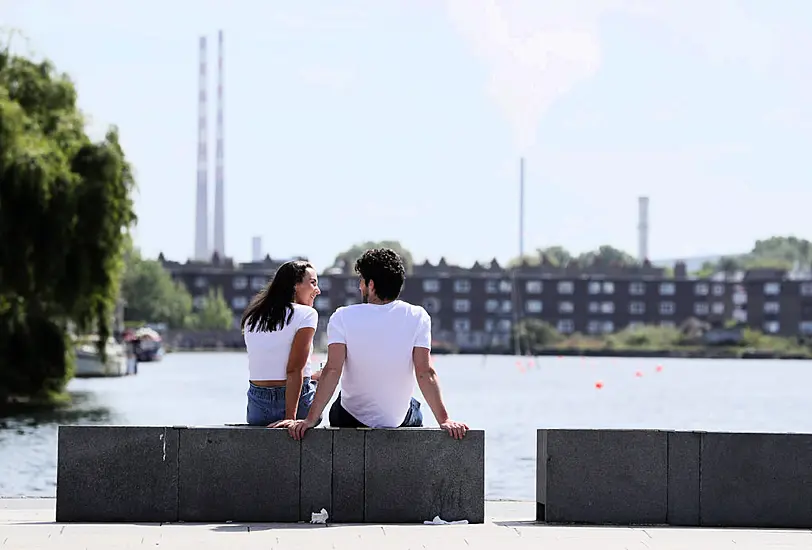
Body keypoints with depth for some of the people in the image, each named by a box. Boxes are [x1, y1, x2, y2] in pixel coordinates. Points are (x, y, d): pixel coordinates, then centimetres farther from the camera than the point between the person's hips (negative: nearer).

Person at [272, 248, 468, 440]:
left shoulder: (343, 317, -16)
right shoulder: (417, 317, -14)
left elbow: (332, 371, -23)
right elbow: (426, 373, -20)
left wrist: (310, 420, -25)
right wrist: (444, 420, -20)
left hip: (351, 419, 0)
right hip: (401, 421, 1)